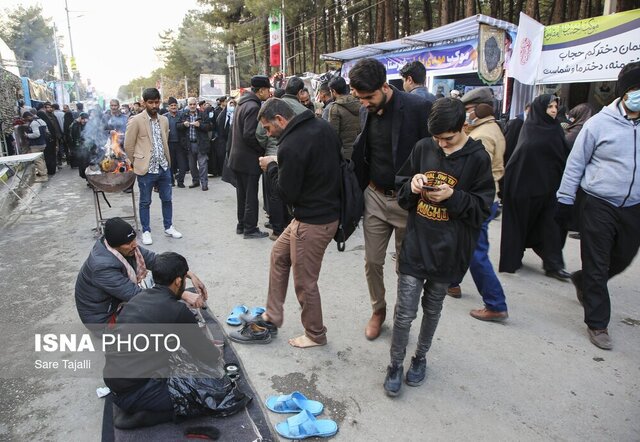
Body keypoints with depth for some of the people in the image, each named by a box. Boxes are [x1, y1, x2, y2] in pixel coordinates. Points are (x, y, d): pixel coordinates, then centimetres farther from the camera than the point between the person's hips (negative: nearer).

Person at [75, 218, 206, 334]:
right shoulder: (103, 267, -35)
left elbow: (154, 260, -9)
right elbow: (137, 295, -34)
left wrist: (190, 275, -19)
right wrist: (183, 295, -37)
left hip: (118, 298, 8)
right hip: (103, 318, -8)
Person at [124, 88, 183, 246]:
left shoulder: (164, 120, 7)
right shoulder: (136, 121, -11)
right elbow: (128, 145, -5)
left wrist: (166, 160, 16)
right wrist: (138, 162, 4)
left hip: (164, 167, 5)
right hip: (146, 169, -5)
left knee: (167, 199, 13)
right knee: (145, 202, 8)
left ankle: (168, 227, 28)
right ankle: (146, 231, 20)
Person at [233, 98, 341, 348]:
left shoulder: (291, 146, -23)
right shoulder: (322, 126, 2)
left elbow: (286, 193, -18)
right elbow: (338, 158, 14)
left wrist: (271, 167, -1)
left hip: (312, 222, -10)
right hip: (329, 208, 10)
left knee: (305, 282, 7)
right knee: (279, 254, 22)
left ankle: (315, 335, 30)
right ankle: (271, 318, 34)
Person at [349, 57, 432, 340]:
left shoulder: (418, 107, -16)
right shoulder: (365, 111, 3)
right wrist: (360, 189, 8)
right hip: (374, 197, 5)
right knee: (372, 261, 11)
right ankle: (378, 311, 34)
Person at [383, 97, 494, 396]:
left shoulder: (477, 158, -6)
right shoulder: (423, 148, 0)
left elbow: (482, 207, -4)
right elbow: (401, 189, 9)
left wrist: (453, 196, -20)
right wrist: (412, 186, -13)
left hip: (448, 249, 0)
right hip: (415, 244, 1)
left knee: (432, 308, 18)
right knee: (405, 311, 2)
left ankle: (420, 357, 40)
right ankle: (396, 364, 23)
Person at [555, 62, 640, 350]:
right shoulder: (600, 123, -9)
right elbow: (575, 164, -4)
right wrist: (565, 201, -4)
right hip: (598, 206, -4)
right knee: (597, 267, 4)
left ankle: (582, 281, 47)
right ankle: (597, 323, 19)